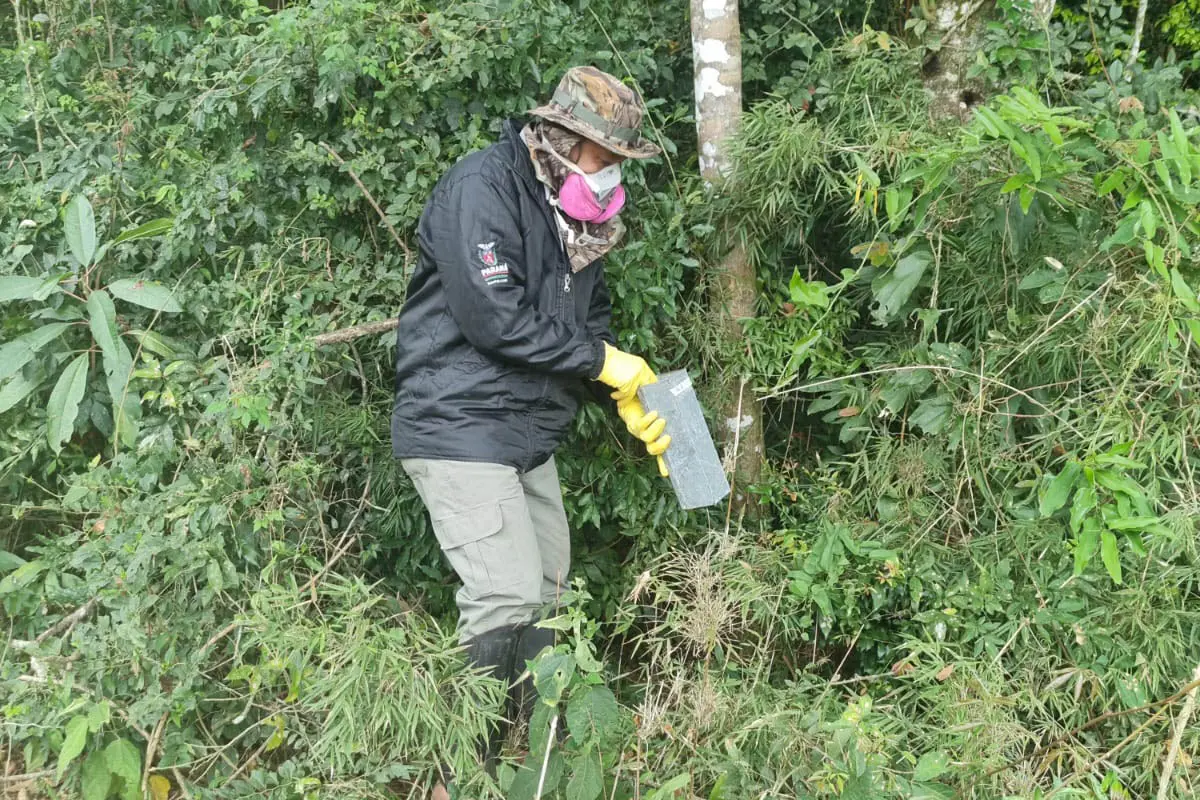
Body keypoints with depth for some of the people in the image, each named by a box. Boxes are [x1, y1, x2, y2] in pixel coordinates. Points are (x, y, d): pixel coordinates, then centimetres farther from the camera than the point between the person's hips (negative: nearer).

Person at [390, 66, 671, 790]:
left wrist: (630, 400, 2)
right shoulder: (484, 187, -16)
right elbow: (495, 317, -25)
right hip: (459, 427, -9)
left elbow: (593, 321, 18)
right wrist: (601, 361, -15)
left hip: (529, 435, 9)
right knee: (506, 594, -15)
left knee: (547, 592, 13)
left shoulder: (578, 216, 12)